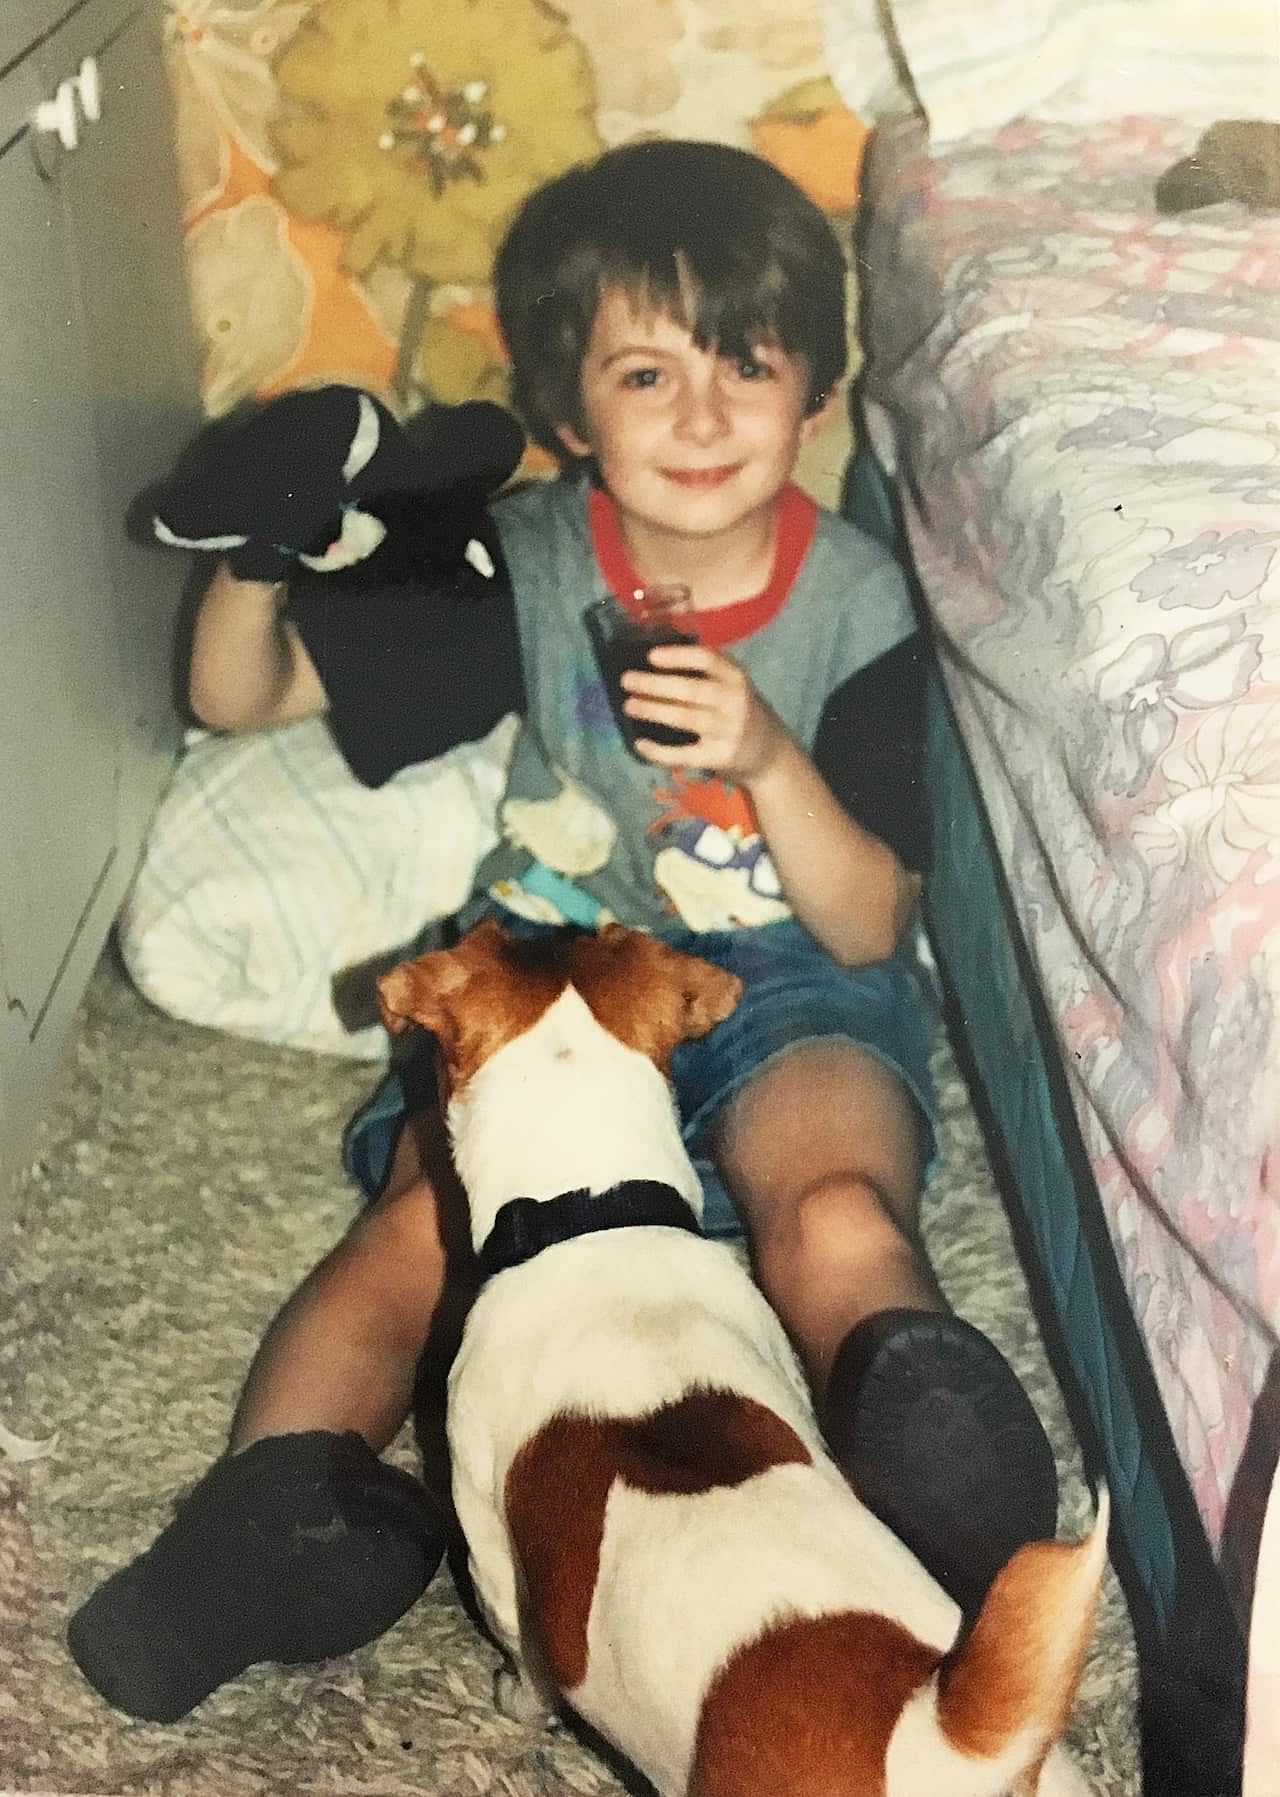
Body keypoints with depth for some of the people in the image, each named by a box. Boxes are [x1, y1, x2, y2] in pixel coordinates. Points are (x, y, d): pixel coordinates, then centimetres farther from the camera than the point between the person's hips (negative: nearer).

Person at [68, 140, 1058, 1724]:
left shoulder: (857, 602, -5)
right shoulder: (521, 562, -1)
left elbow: (869, 927, -6)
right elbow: (240, 699, 5)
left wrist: (771, 759, -25)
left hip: (790, 979, -1)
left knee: (841, 1212, -35)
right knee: (429, 1211, -29)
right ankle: (276, 1504, -36)